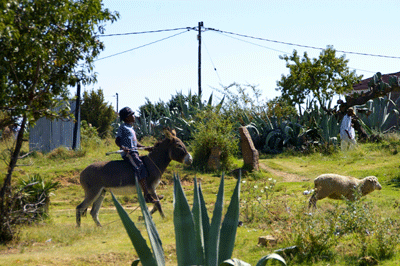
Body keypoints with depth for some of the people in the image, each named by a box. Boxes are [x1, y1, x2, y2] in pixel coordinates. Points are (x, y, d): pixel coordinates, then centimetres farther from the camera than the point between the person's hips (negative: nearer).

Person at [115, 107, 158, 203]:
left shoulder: (131, 128, 25)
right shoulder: (123, 127, -2)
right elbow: (117, 140, -9)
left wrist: (145, 148, 21)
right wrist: (123, 147, -26)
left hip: (134, 152, 10)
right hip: (128, 153, -10)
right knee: (140, 168, -25)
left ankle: (152, 193, 10)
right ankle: (147, 195, -34)